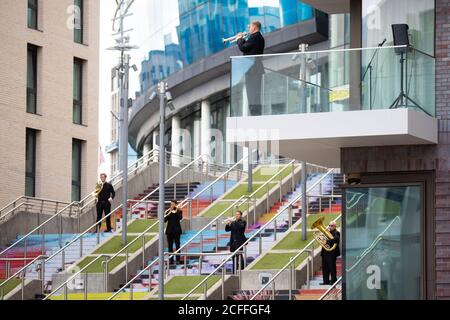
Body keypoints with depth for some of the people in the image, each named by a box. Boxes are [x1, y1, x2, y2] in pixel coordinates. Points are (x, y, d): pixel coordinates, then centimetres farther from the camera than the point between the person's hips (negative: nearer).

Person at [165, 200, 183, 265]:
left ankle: (178, 259, 0)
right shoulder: (168, 211, 8)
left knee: (177, 245, -3)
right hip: (169, 230, 3)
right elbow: (165, 220, -2)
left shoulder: (179, 211, 1)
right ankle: (171, 260, 6)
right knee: (170, 245, 3)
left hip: (176, 230, -3)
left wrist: (176, 211, -19)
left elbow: (180, 218, -17)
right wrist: (169, 214, -14)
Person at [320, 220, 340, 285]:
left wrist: (327, 241, -30)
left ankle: (333, 280, 5)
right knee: (325, 267, 9)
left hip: (331, 253, -8)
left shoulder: (336, 233, -8)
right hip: (325, 252, 8)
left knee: (332, 267, -3)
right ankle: (326, 281, 15)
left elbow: (336, 239, -27)